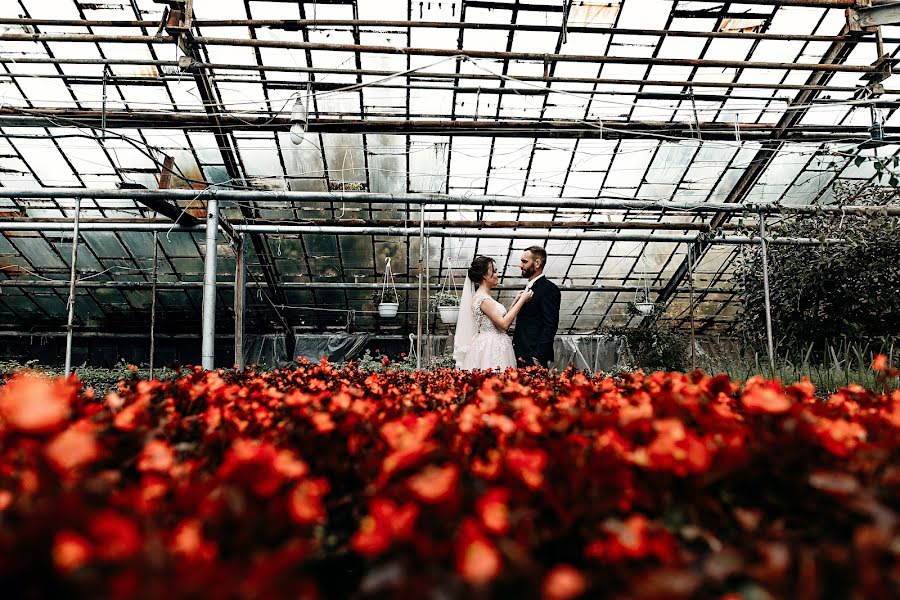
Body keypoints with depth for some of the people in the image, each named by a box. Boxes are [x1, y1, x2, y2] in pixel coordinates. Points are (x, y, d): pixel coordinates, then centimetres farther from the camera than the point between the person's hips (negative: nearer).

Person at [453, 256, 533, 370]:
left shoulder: (486, 297, 16)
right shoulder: (482, 298, -14)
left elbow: (503, 318, 15)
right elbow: (504, 324, -18)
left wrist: (516, 301, 11)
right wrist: (522, 300, -12)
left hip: (495, 347, 9)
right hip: (489, 349, -9)